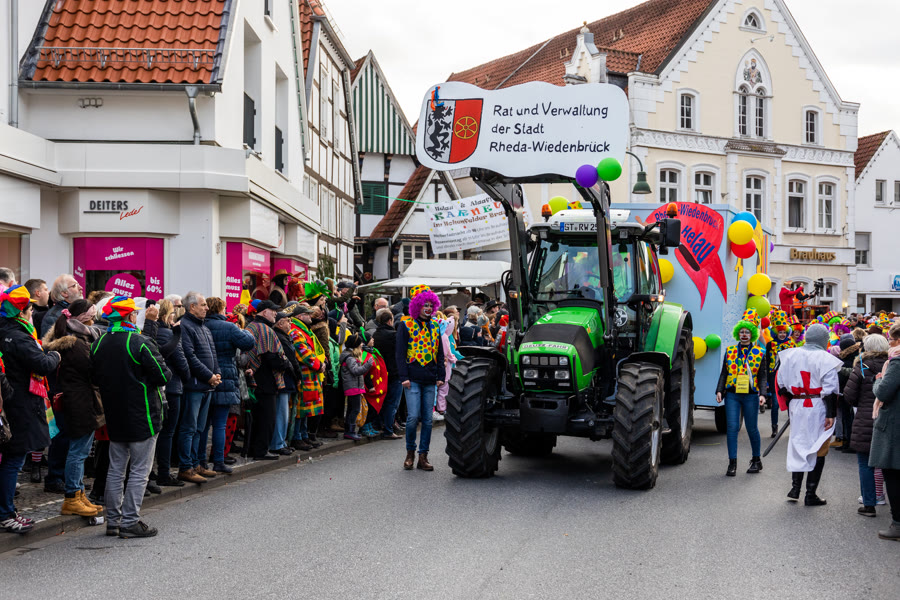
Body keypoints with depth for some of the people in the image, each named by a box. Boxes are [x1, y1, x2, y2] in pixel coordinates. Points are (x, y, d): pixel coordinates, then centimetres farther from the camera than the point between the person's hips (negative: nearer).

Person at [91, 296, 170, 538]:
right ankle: (130, 521, 1)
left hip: (114, 416, 6)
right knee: (139, 471, 2)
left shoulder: (99, 344, 3)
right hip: (142, 417, -6)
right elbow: (163, 376, -17)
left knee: (116, 469, 14)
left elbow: (95, 377, 11)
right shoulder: (141, 343, -17)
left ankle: (113, 521, 19)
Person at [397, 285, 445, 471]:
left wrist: (440, 376, 9)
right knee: (413, 417, -10)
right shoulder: (406, 325, 1)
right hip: (413, 379, -4)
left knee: (427, 419, 3)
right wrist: (404, 377, -10)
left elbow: (440, 353, 18)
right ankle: (410, 452, 9)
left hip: (430, 381, 4)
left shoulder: (435, 327, 14)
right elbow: (400, 353, -2)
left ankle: (423, 456, 9)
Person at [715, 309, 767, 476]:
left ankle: (756, 460, 24)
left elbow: (763, 376, 3)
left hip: (751, 395, -1)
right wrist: (719, 390, -4)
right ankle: (732, 464, -2)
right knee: (732, 427, -6)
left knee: (752, 428, 6)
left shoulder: (759, 353, 4)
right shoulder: (729, 351, 8)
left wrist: (762, 394, -10)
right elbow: (724, 373, 8)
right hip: (732, 394, 1)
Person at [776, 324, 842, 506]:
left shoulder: (789, 356, 4)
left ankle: (795, 488, 15)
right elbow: (830, 390, -15)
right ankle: (811, 494, 7)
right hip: (818, 409, -4)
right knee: (818, 450, 5)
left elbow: (781, 385, 8)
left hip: (796, 407, 4)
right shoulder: (825, 359, -11)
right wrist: (831, 415, -12)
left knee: (798, 445, 18)